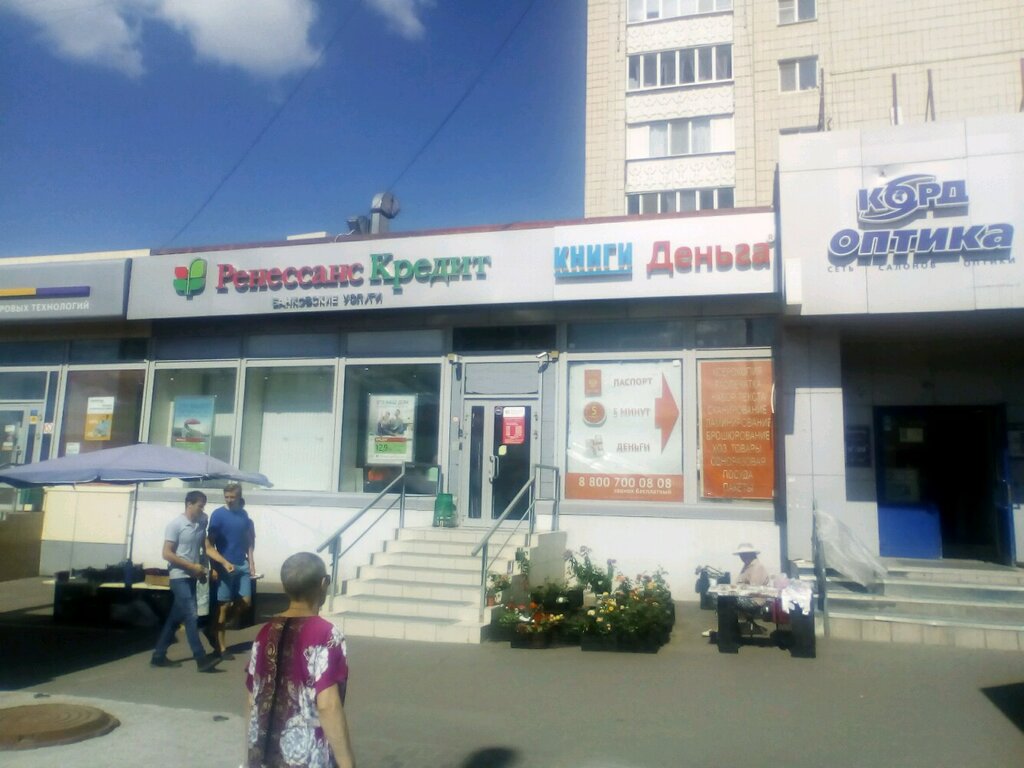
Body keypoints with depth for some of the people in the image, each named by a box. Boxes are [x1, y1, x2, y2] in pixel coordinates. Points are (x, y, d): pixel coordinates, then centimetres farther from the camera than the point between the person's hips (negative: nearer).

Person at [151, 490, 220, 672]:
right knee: (191, 616, -9)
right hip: (179, 577, -6)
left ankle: (159, 655, 23)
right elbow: (167, 554, -14)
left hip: (192, 577, 6)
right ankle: (201, 659, -7)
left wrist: (202, 569, 6)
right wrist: (192, 566, -16)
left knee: (175, 618, 12)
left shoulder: (202, 523, 5)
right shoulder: (175, 525, -12)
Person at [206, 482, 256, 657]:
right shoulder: (218, 515, -10)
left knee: (245, 602, 5)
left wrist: (251, 559, 7)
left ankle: (216, 626, 25)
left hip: (242, 565, 5)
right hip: (225, 566, -5)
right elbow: (209, 546, -13)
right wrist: (224, 563, -23)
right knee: (224, 605, 1)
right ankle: (221, 647, 11)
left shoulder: (243, 514, 7)